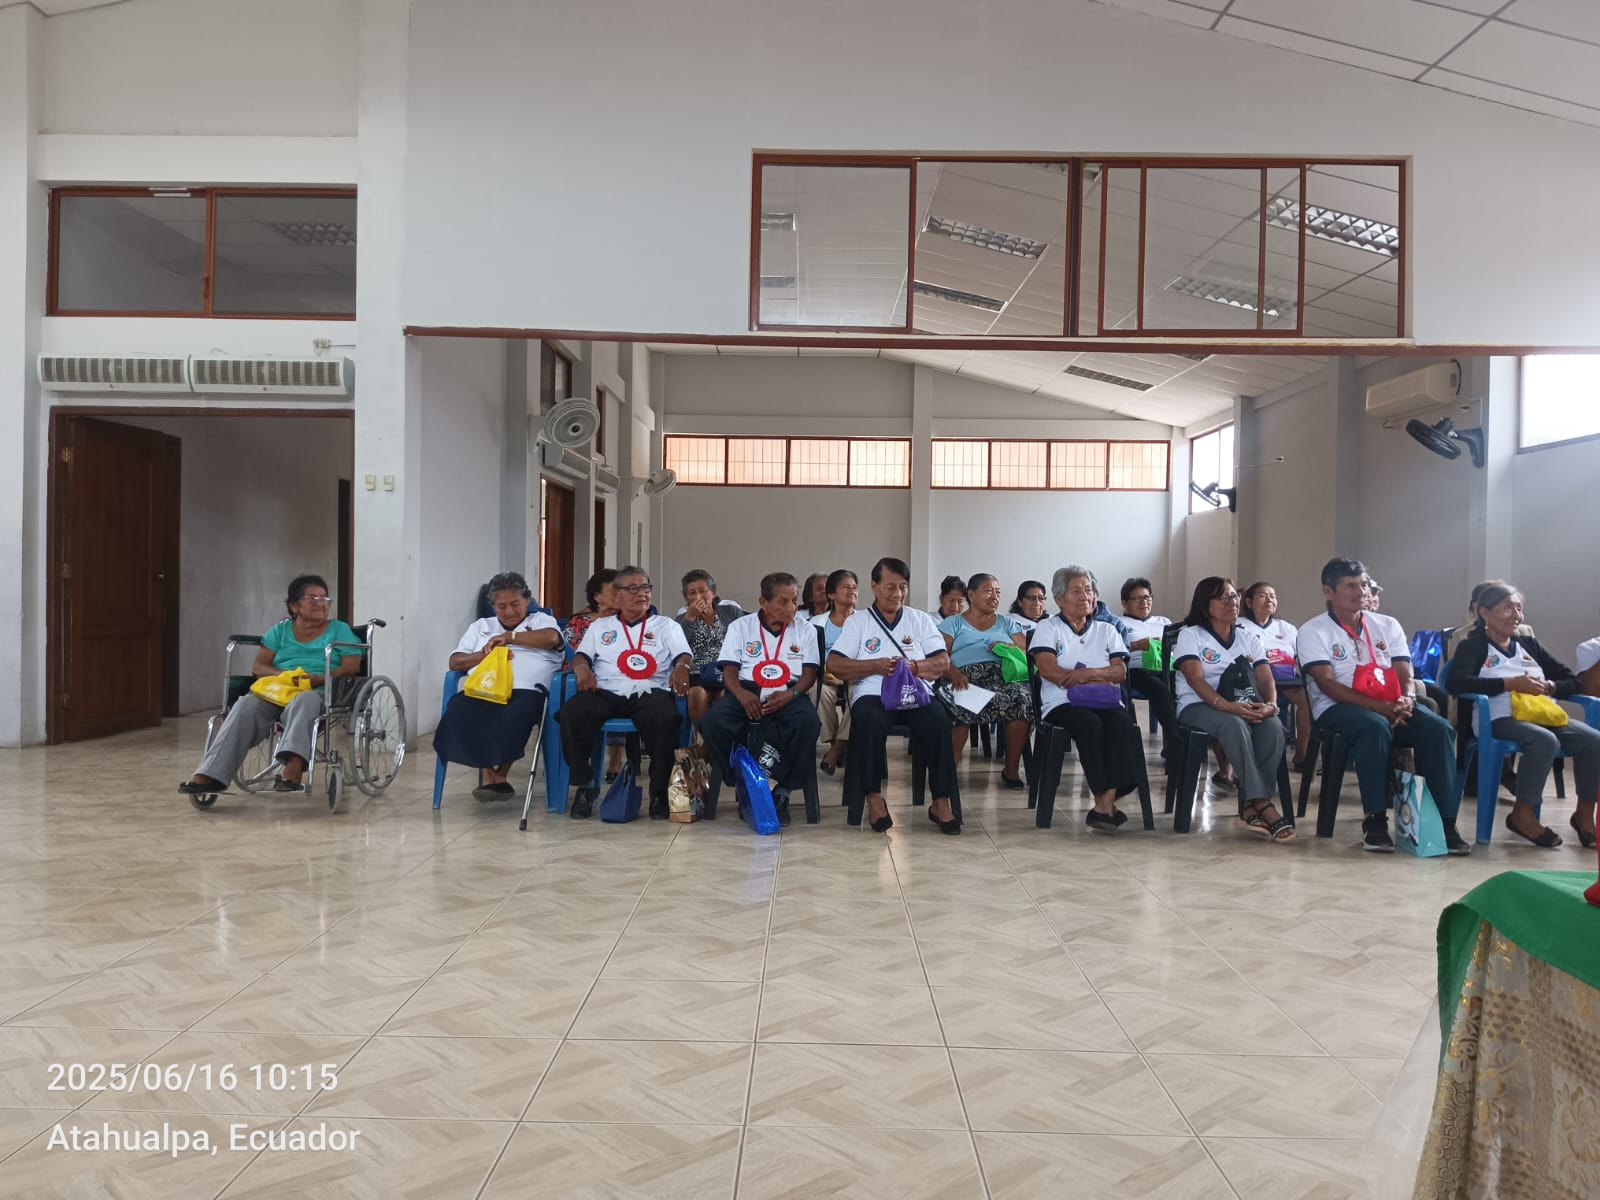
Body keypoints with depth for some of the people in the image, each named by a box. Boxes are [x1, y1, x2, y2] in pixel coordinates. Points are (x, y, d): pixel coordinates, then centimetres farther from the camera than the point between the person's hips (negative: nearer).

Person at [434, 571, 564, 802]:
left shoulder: (542, 620, 24)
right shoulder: (480, 626, 32)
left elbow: (552, 638, -2)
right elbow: (455, 662, 19)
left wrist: (509, 636, 0)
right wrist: (486, 654, 1)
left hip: (525, 690, -3)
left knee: (512, 718, -38)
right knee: (458, 712, -33)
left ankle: (500, 774, -14)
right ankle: (487, 772, -21)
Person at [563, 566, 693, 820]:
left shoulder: (666, 625, 22)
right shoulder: (599, 626, 26)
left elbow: (684, 655, 7)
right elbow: (581, 656, 15)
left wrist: (682, 667, -18)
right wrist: (582, 669, -10)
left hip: (649, 692, -1)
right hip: (606, 692, 2)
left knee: (665, 717, -37)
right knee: (571, 712, -30)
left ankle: (659, 790, -20)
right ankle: (585, 785, -13)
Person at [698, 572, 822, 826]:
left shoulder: (805, 629, 10)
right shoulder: (740, 626, 8)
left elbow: (809, 673, 4)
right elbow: (729, 669, 2)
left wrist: (790, 694, -18)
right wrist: (741, 694, -20)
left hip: (788, 694, 0)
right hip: (747, 692, 0)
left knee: (809, 722, -34)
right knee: (711, 721, -29)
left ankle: (783, 790, -15)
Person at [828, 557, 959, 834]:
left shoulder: (921, 619, 18)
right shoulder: (857, 622, 12)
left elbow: (943, 662, 9)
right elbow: (834, 664, 1)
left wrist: (915, 666, -11)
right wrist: (876, 666, -10)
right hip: (874, 694, -1)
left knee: (939, 720, -31)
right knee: (868, 720, -36)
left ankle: (941, 801, -25)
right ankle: (873, 797, -25)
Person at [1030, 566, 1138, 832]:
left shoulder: (1107, 630, 22)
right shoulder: (1048, 628, 12)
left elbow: (1120, 672, 7)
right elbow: (1049, 671, -7)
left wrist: (1089, 673, -13)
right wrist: (1102, 677, -4)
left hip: (1107, 702, 3)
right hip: (1064, 705, -3)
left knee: (1122, 723, -31)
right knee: (1090, 724, -35)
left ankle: (1105, 802, -36)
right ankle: (1106, 803, -31)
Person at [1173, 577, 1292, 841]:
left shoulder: (1248, 636, 17)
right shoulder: (1190, 634, 3)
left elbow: (1265, 677, 5)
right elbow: (1195, 679, -13)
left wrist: (1271, 704, -18)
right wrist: (1225, 705, -30)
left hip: (1245, 707, 4)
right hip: (1199, 706, -4)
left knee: (1274, 726, -29)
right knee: (1235, 725, -37)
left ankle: (1250, 804, -27)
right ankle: (1263, 804, -37)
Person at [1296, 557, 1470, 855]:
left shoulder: (1388, 625, 14)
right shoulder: (1313, 631, -1)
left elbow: (1404, 674, 6)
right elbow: (1327, 684, -12)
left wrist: (1406, 699, -19)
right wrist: (1379, 707, -22)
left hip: (1391, 707, 5)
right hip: (1337, 709, -5)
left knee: (1438, 728, -23)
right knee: (1375, 726, -37)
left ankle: (1445, 822, -22)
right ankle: (1375, 820, -29)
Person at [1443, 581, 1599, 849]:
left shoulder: (1529, 644, 24)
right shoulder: (1473, 646, 5)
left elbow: (1573, 681, 22)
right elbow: (1455, 682, -15)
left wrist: (1550, 687, -2)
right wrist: (1510, 683, -16)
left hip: (1543, 716, 6)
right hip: (1500, 719, -6)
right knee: (1545, 741, -35)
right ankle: (1523, 815, -21)